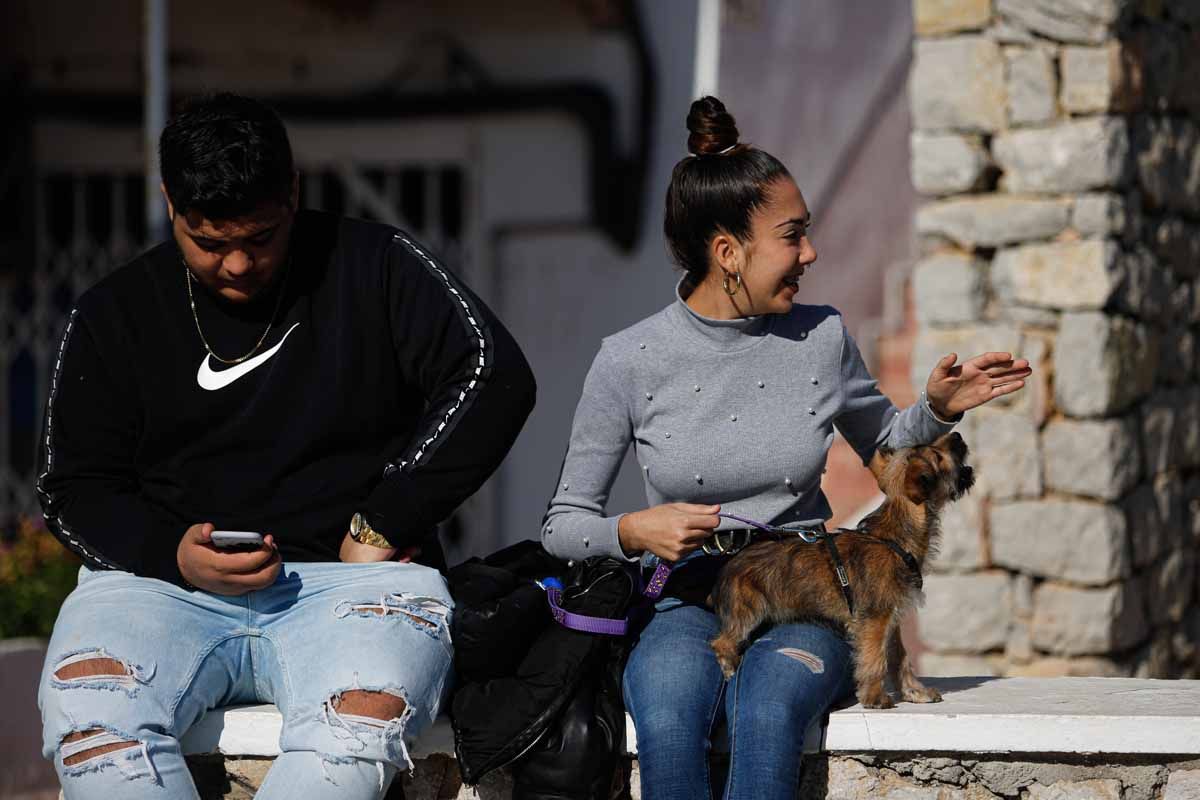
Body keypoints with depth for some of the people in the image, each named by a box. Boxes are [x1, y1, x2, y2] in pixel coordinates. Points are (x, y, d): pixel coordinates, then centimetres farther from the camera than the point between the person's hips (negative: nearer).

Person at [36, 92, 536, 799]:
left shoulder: (374, 266, 6)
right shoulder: (116, 315, 12)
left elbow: (495, 376, -4)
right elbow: (74, 489, 12)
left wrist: (383, 526, -8)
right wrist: (175, 555, -9)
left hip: (347, 579, -2)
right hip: (163, 580, 2)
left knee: (363, 716, -38)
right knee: (82, 708, -33)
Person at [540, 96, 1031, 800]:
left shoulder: (822, 338, 4)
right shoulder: (630, 361, -2)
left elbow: (883, 445, 25)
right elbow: (563, 526, 6)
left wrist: (937, 410, 4)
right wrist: (636, 531, -15)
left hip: (804, 604, 1)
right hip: (688, 605, -1)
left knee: (767, 709, -35)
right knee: (668, 726, -36)